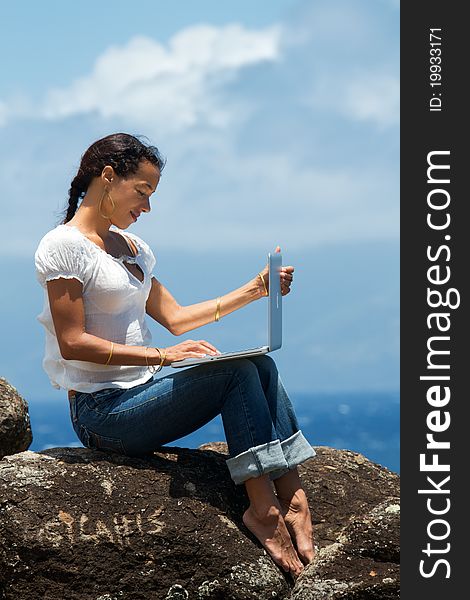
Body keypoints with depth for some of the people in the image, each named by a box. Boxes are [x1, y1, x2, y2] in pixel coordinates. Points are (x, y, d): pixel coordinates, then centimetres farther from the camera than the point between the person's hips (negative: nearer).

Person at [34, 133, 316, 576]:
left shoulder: (130, 247, 18)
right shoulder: (65, 246, -10)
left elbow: (174, 317, 19)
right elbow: (73, 343, -17)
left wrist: (255, 289, 11)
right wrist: (162, 355, -24)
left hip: (142, 390, 9)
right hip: (102, 412, -8)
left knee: (262, 365, -9)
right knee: (238, 371, -21)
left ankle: (292, 498, -17)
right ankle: (263, 510, -20)